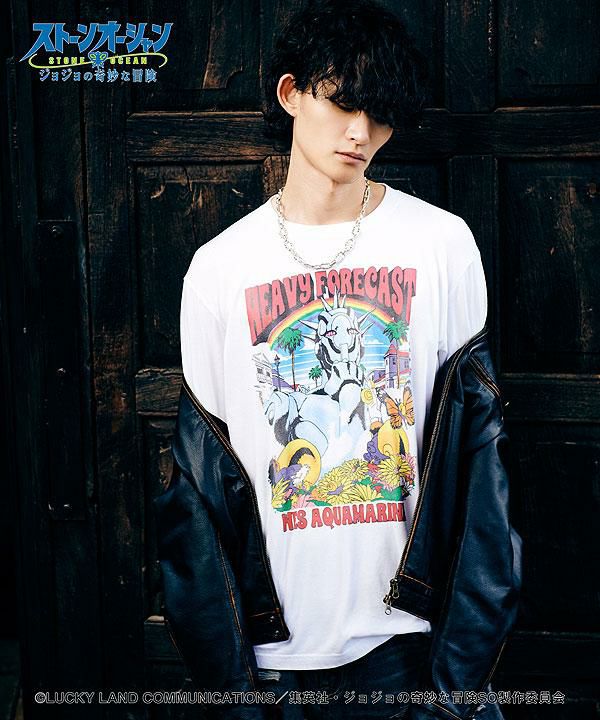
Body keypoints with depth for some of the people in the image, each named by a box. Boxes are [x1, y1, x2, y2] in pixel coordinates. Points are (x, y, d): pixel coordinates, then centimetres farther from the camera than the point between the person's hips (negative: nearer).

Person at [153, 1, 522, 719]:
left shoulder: (442, 244, -3)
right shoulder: (219, 267, 0)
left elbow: (474, 450, -3)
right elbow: (203, 477, 2)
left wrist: (463, 658, -8)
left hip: (407, 634, -1)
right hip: (276, 648, 1)